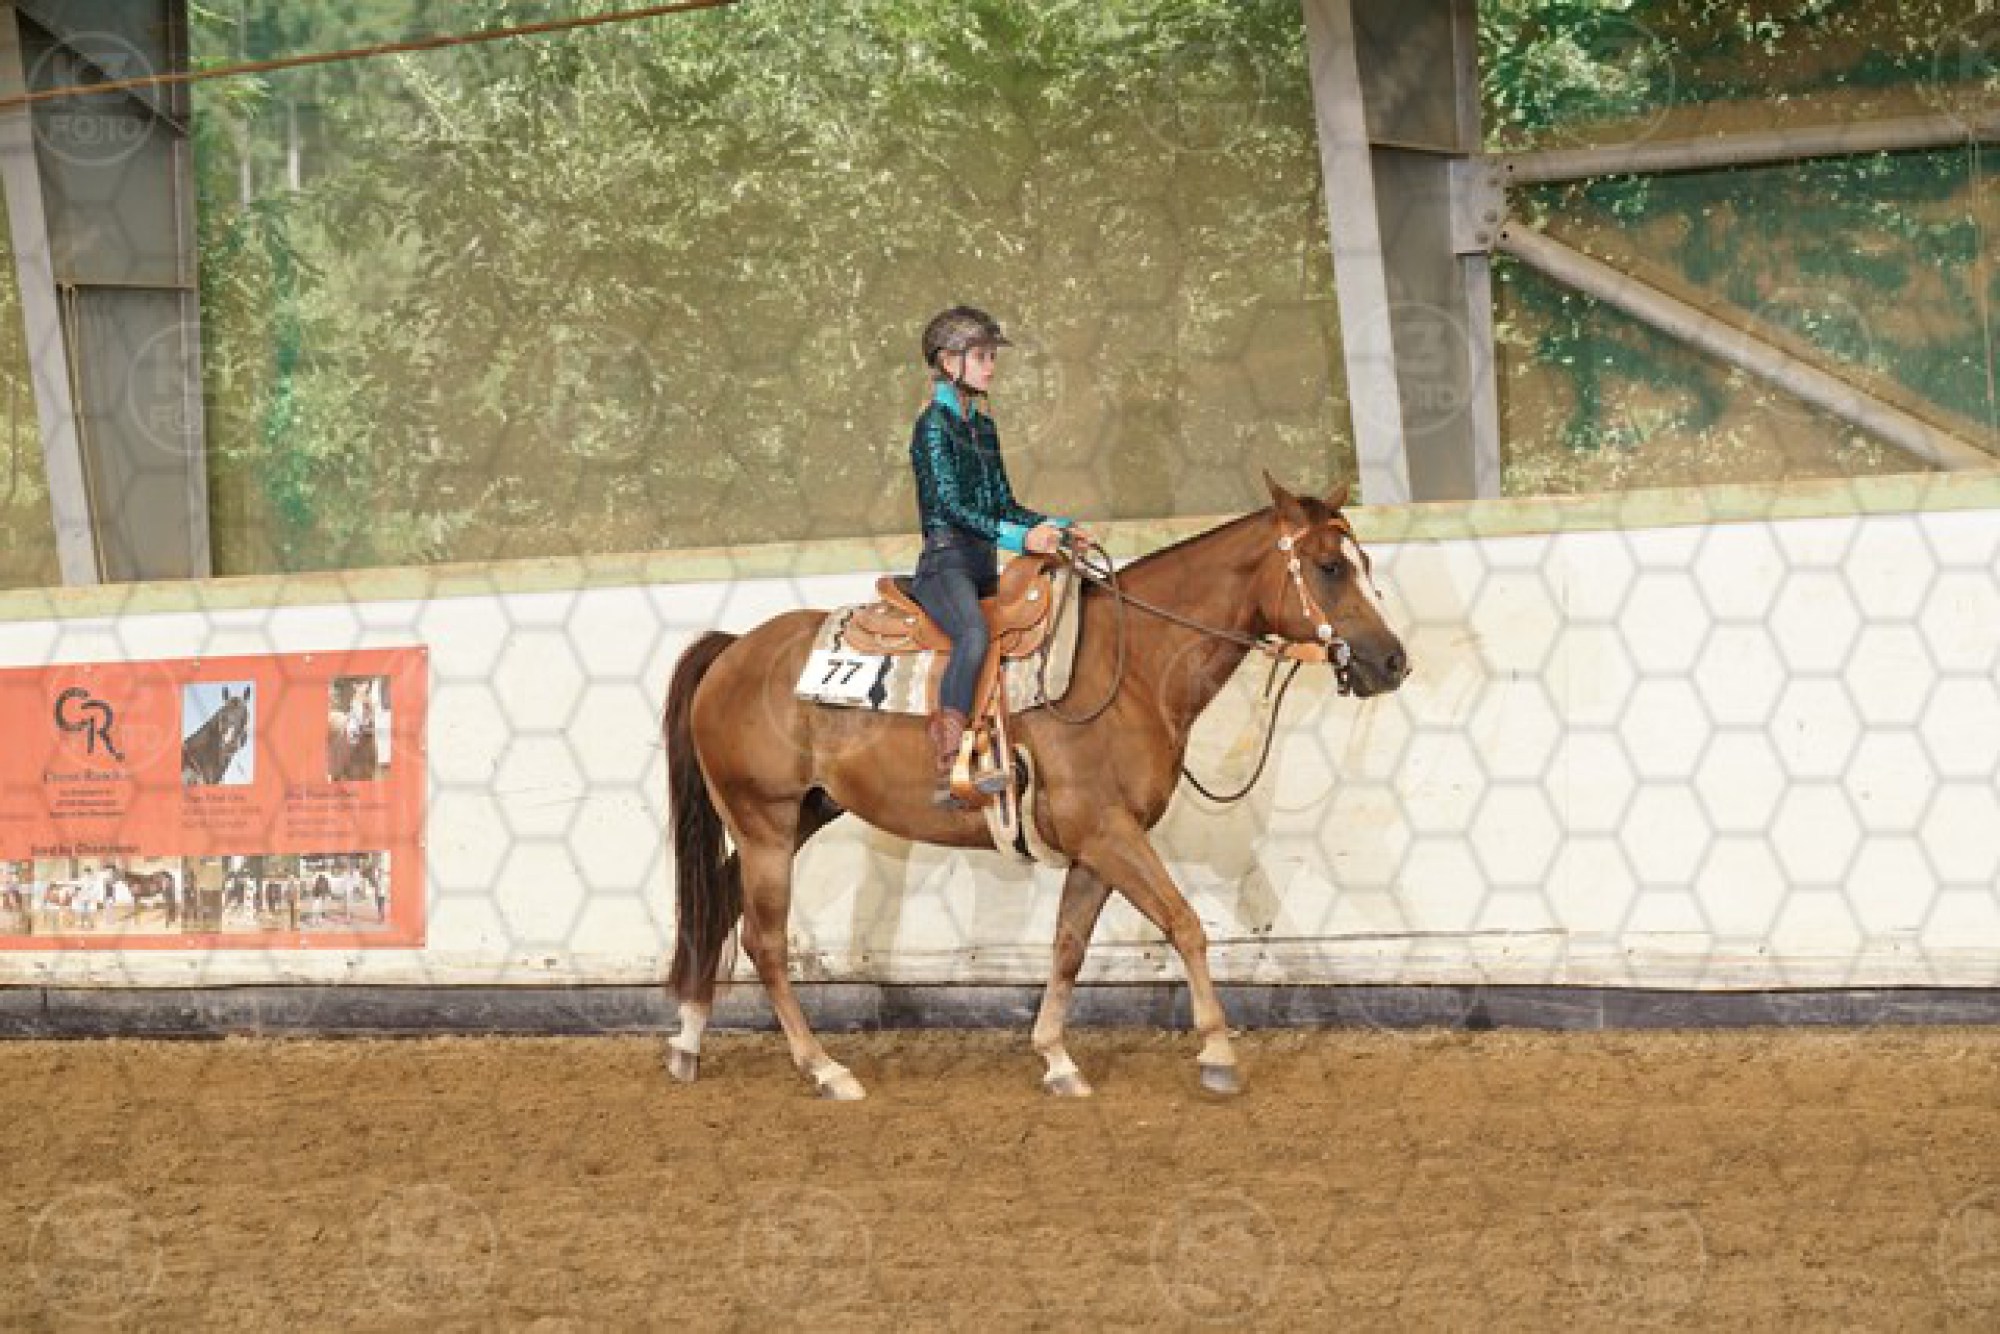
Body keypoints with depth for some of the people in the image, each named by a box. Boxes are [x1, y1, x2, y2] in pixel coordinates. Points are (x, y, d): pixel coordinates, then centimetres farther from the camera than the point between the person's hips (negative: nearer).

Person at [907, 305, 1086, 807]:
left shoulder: (983, 426, 19)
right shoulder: (934, 425, -7)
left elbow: (1003, 504, 23)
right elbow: (951, 506, -17)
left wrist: (1056, 527, 8)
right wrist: (1018, 537, -27)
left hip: (984, 566, 10)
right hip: (945, 562, -10)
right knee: (974, 634, -36)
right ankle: (948, 774, -46)